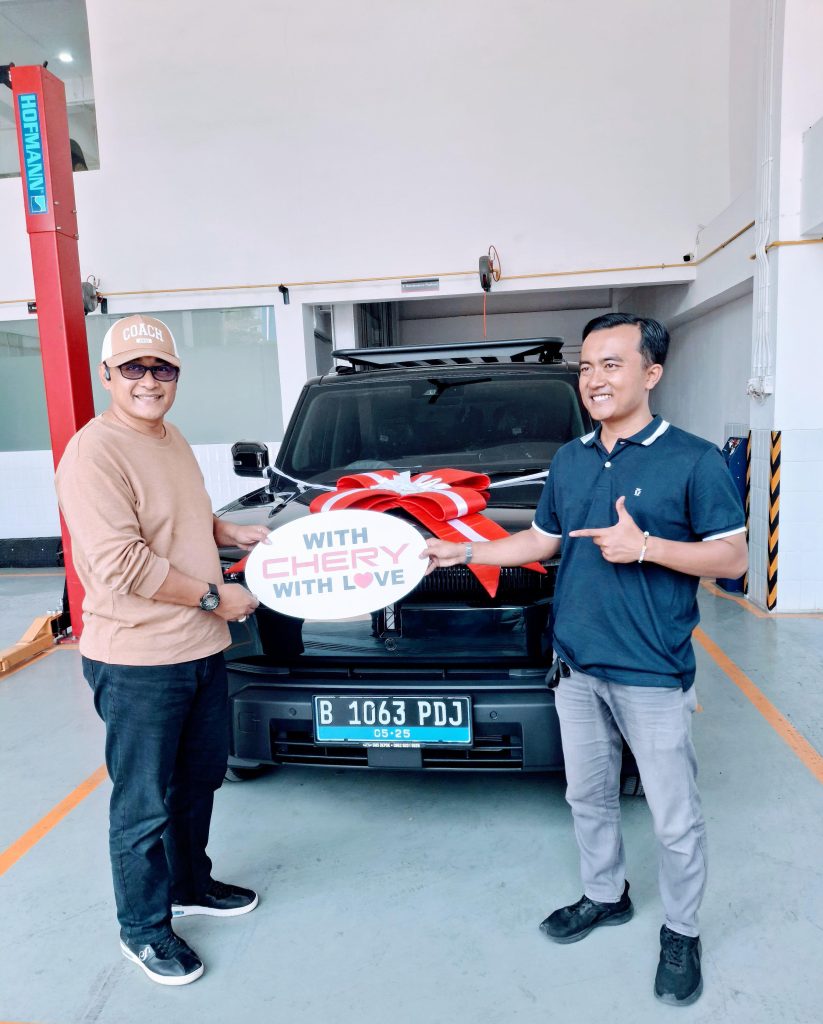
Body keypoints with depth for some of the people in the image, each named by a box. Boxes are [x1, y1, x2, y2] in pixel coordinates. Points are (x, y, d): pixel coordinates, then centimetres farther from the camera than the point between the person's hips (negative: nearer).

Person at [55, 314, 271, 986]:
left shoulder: (172, 439, 11)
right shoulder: (94, 454, -19)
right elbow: (121, 564, -25)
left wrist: (235, 534, 9)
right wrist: (214, 596, -18)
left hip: (203, 649, 9)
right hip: (138, 662, -9)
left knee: (200, 779, 23)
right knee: (145, 805, 8)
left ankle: (190, 884, 44)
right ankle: (143, 930, 29)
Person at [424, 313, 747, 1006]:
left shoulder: (692, 460, -10)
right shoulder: (569, 460, 8)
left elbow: (732, 558, -9)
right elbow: (542, 541, 17)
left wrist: (645, 545, -22)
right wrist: (463, 552, 11)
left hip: (654, 674, -5)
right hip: (577, 666, 6)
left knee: (675, 819, 9)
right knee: (589, 796, 20)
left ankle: (682, 934, 33)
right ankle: (605, 896, 43)